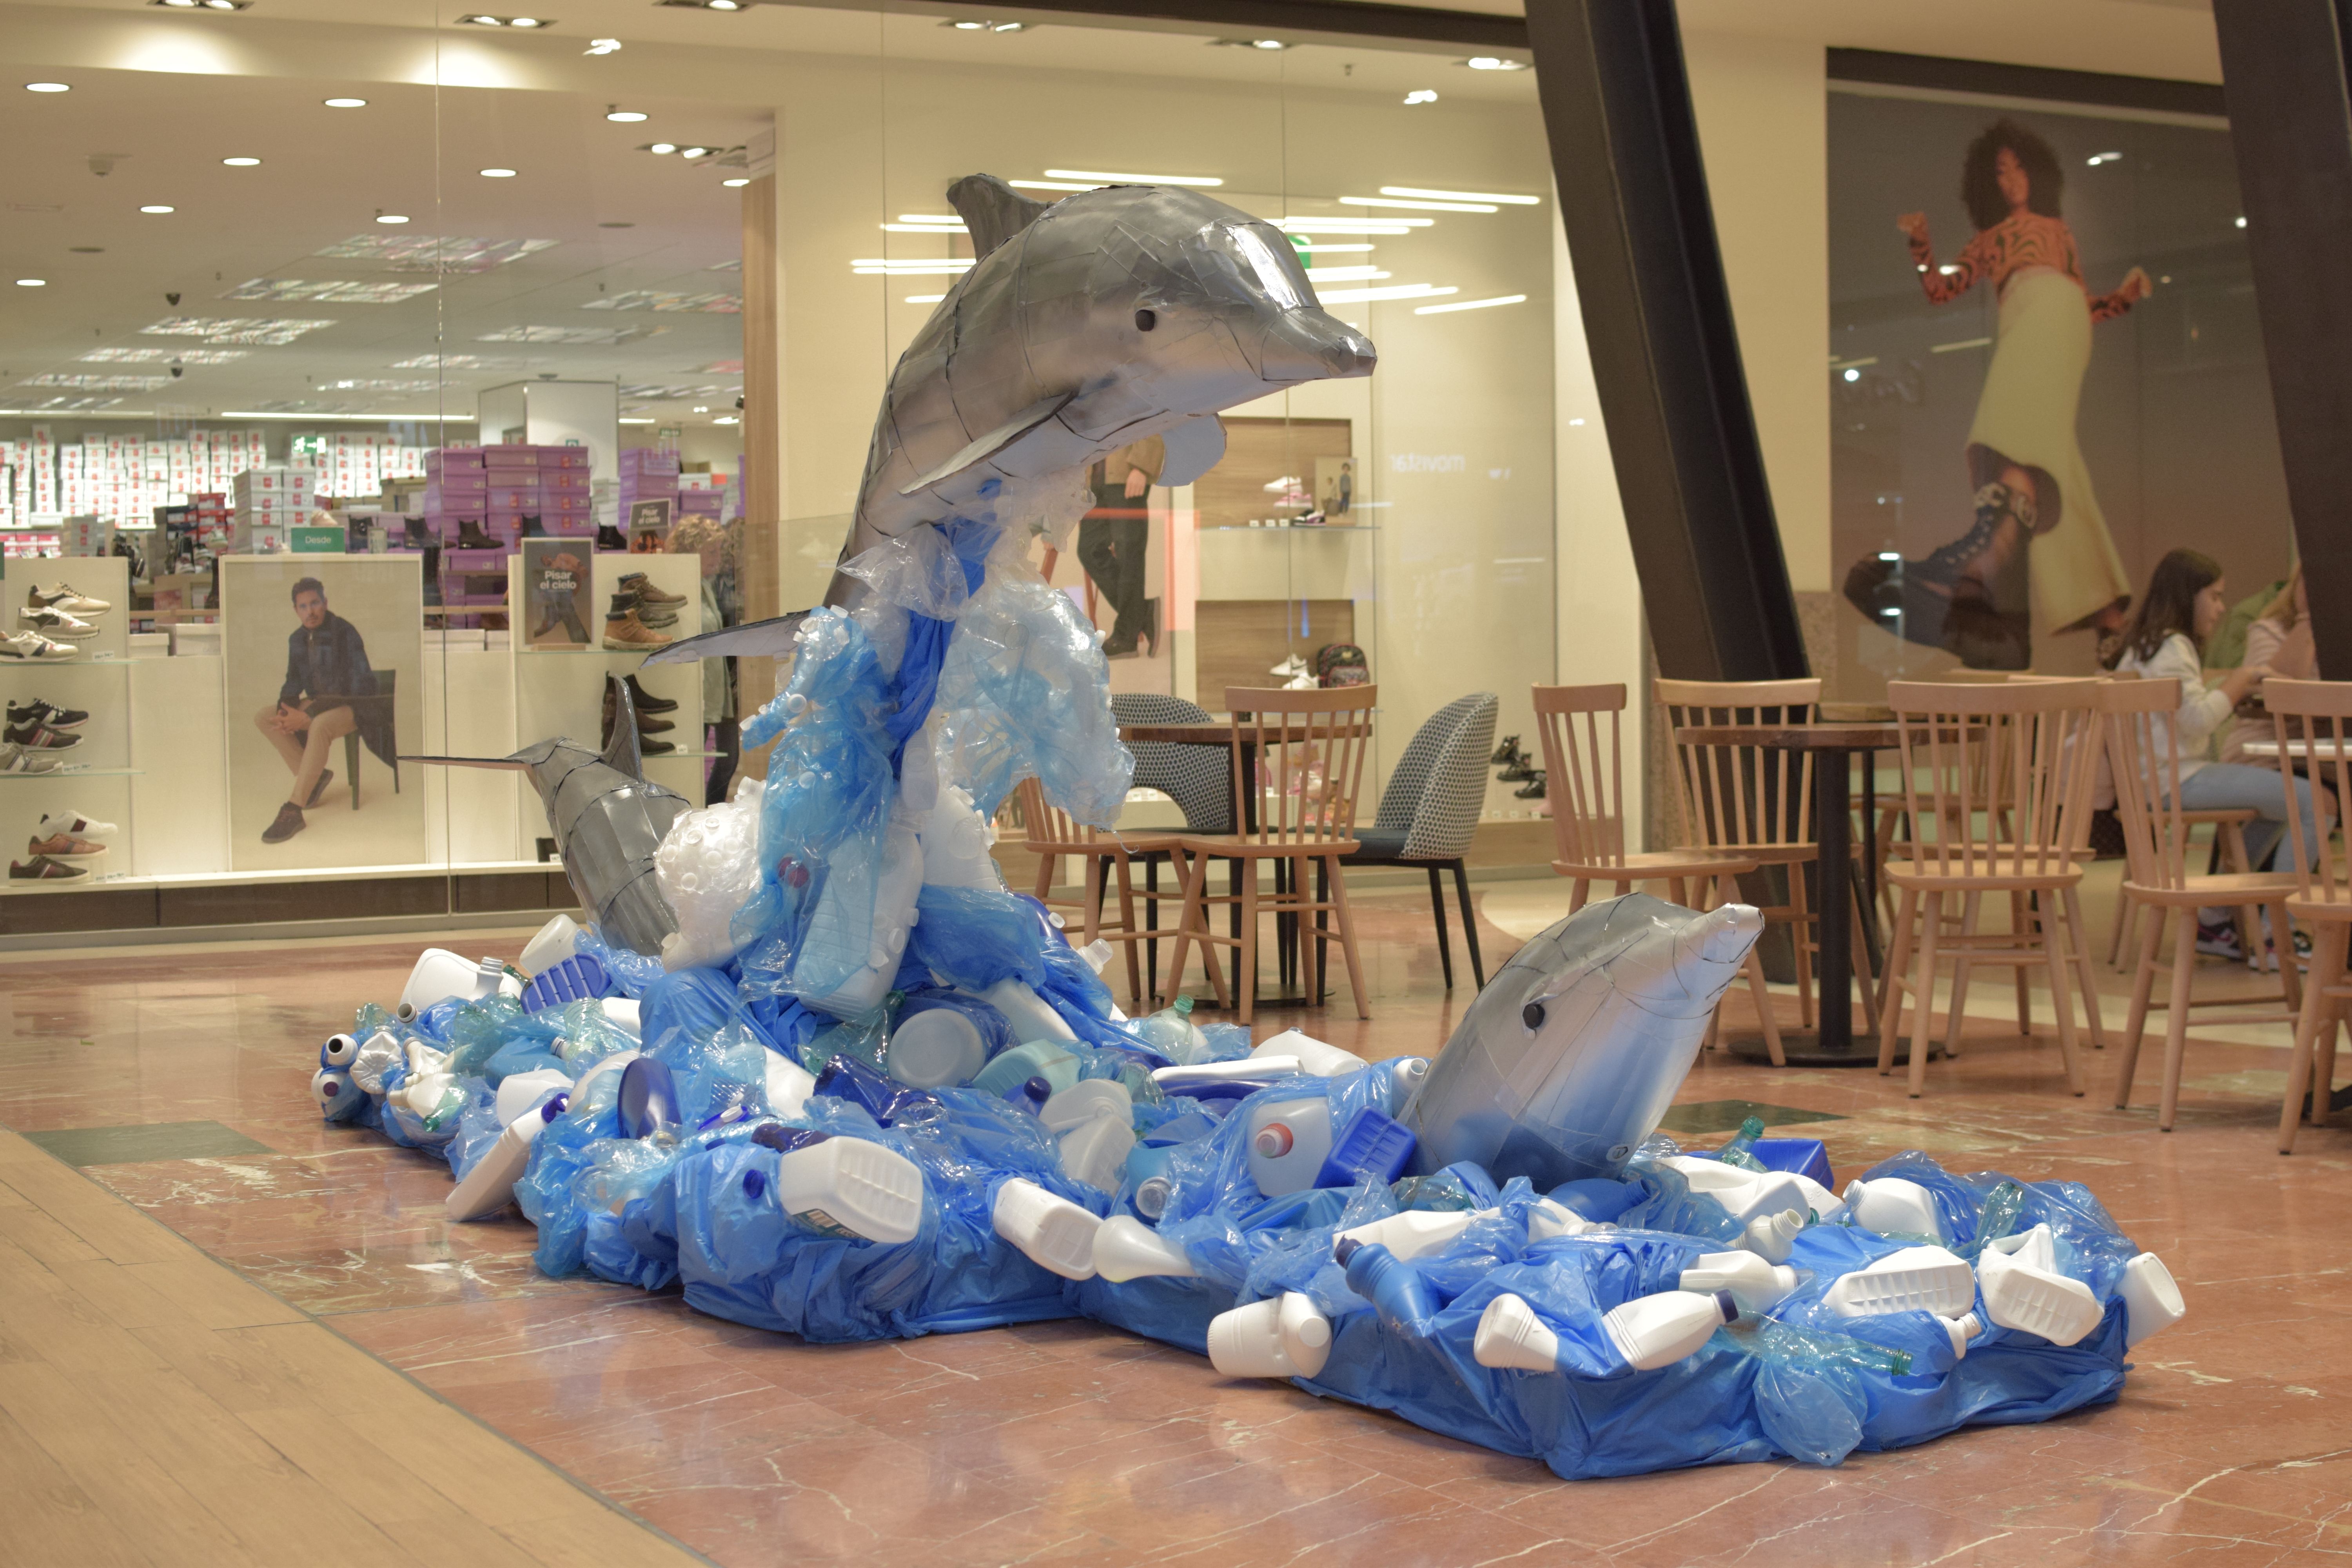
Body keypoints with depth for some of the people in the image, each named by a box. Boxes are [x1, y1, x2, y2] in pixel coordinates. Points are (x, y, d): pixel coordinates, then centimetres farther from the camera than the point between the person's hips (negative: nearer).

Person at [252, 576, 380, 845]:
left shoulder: (345, 633, -19)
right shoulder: (298, 639, 5)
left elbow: (360, 684, -24)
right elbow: (294, 681, 13)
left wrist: (307, 716, -26)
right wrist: (286, 712, -12)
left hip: (351, 705, -8)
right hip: (318, 702, 8)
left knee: (320, 726, -39)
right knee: (263, 719, -5)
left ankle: (292, 811, -39)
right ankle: (313, 777, -5)